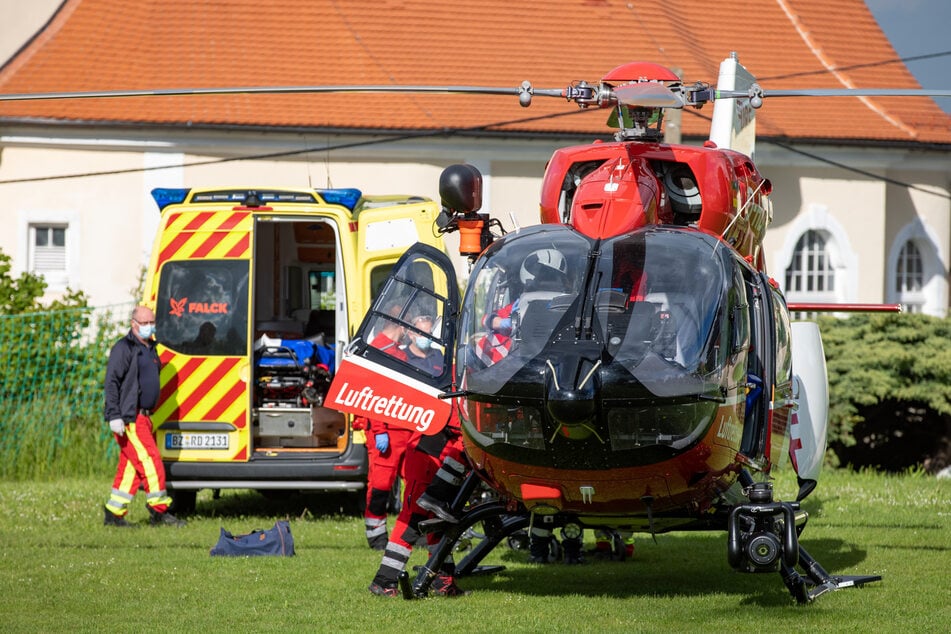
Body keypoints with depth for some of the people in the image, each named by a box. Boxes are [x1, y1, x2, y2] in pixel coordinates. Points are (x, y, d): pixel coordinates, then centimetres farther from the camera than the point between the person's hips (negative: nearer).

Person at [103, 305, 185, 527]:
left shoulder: (150, 349, 19)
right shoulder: (124, 348, -9)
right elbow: (111, 382, -14)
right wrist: (114, 416, -20)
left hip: (143, 416, 9)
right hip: (128, 419, -9)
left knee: (131, 466, 8)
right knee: (149, 460, -10)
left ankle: (114, 513, 12)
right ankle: (159, 512, -6)